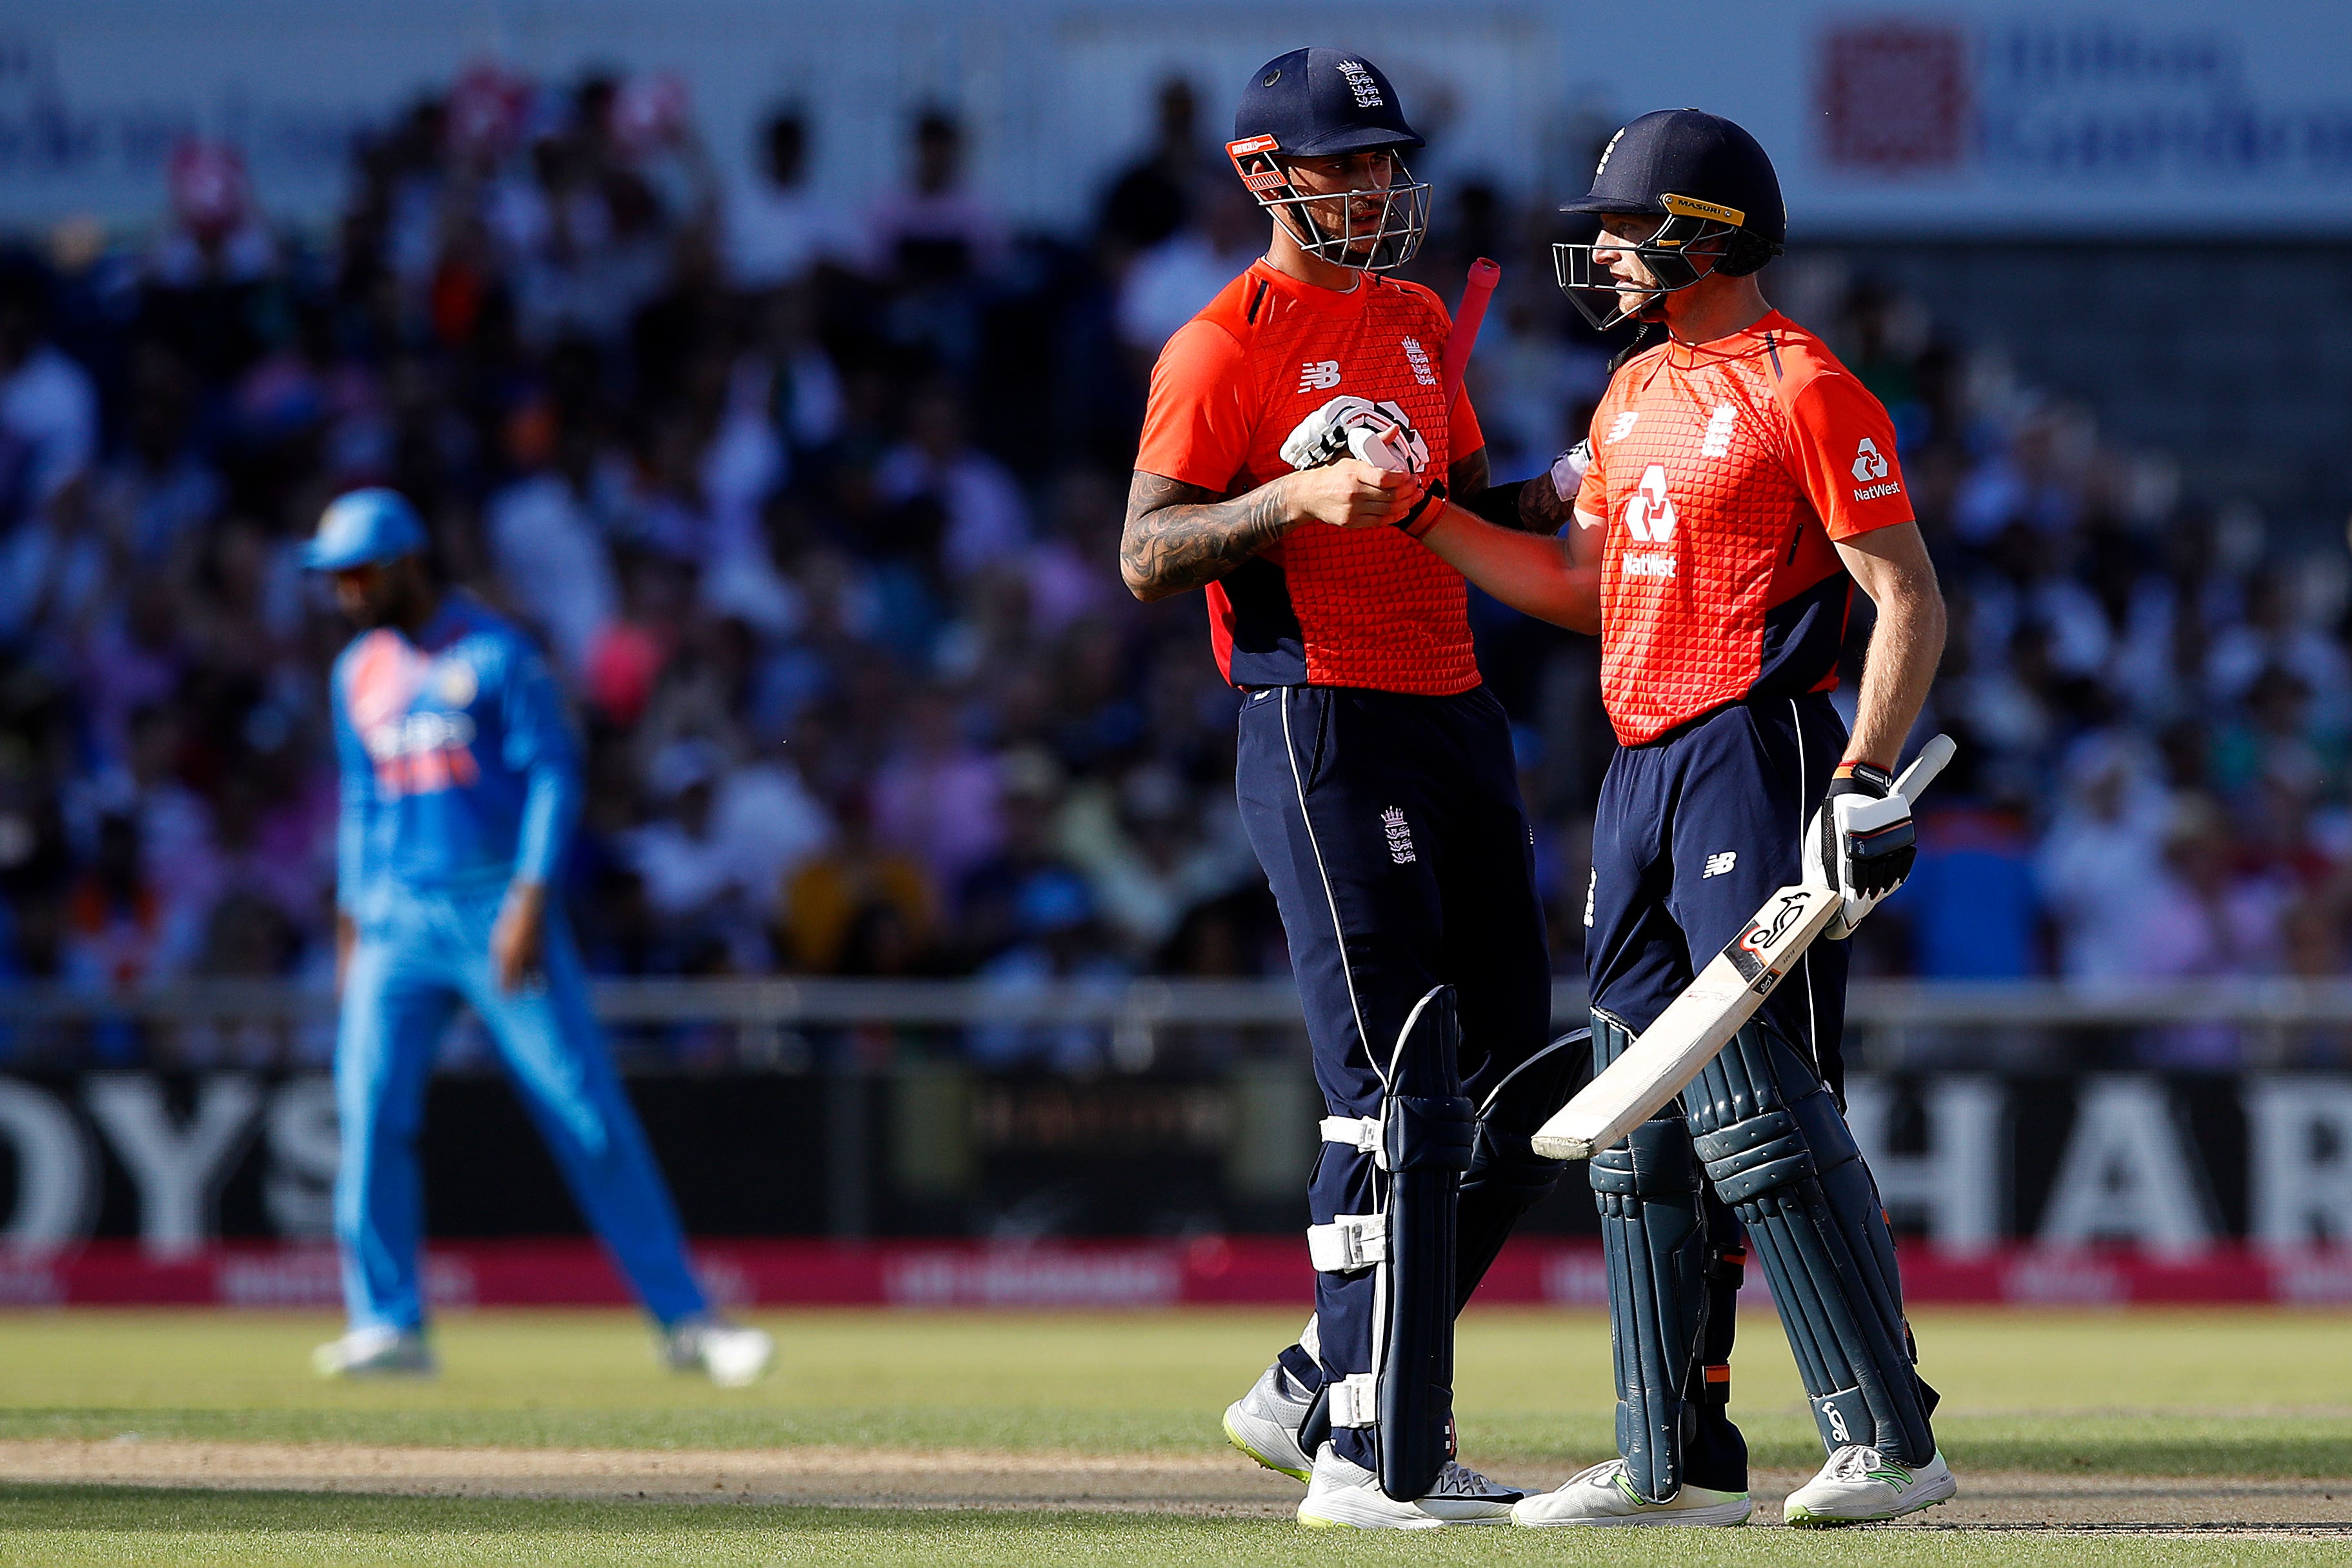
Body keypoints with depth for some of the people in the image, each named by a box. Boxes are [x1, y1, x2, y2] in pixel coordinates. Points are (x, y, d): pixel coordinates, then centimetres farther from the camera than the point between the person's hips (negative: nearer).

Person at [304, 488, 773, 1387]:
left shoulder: (494, 654, -4)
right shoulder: (359, 673, 14)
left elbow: (553, 774, -8)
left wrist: (530, 900, -18)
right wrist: (350, 927, 16)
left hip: (500, 906, -5)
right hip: (397, 920, 5)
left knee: (590, 1116, -6)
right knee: (369, 1111, -9)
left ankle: (684, 1322, -3)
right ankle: (389, 1328, -3)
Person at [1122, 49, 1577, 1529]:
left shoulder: (1422, 323, 18)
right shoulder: (1224, 344, -6)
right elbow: (1147, 556, -12)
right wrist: (1301, 493, -26)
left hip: (1457, 718, 8)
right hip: (1322, 727, -8)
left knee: (1518, 1086, 8)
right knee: (1398, 1090, -13)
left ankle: (1317, 1394, 17)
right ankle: (1370, 1458, -10)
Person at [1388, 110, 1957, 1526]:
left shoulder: (1804, 388, -9)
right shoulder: (1637, 395, 18)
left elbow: (1909, 602, -13)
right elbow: (1583, 588, 23)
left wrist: (1866, 781, -22)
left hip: (1760, 759, -9)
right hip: (1643, 772, 9)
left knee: (1753, 1109, -14)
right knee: (1643, 1130, 8)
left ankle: (1891, 1439, -10)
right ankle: (1677, 1462, 13)